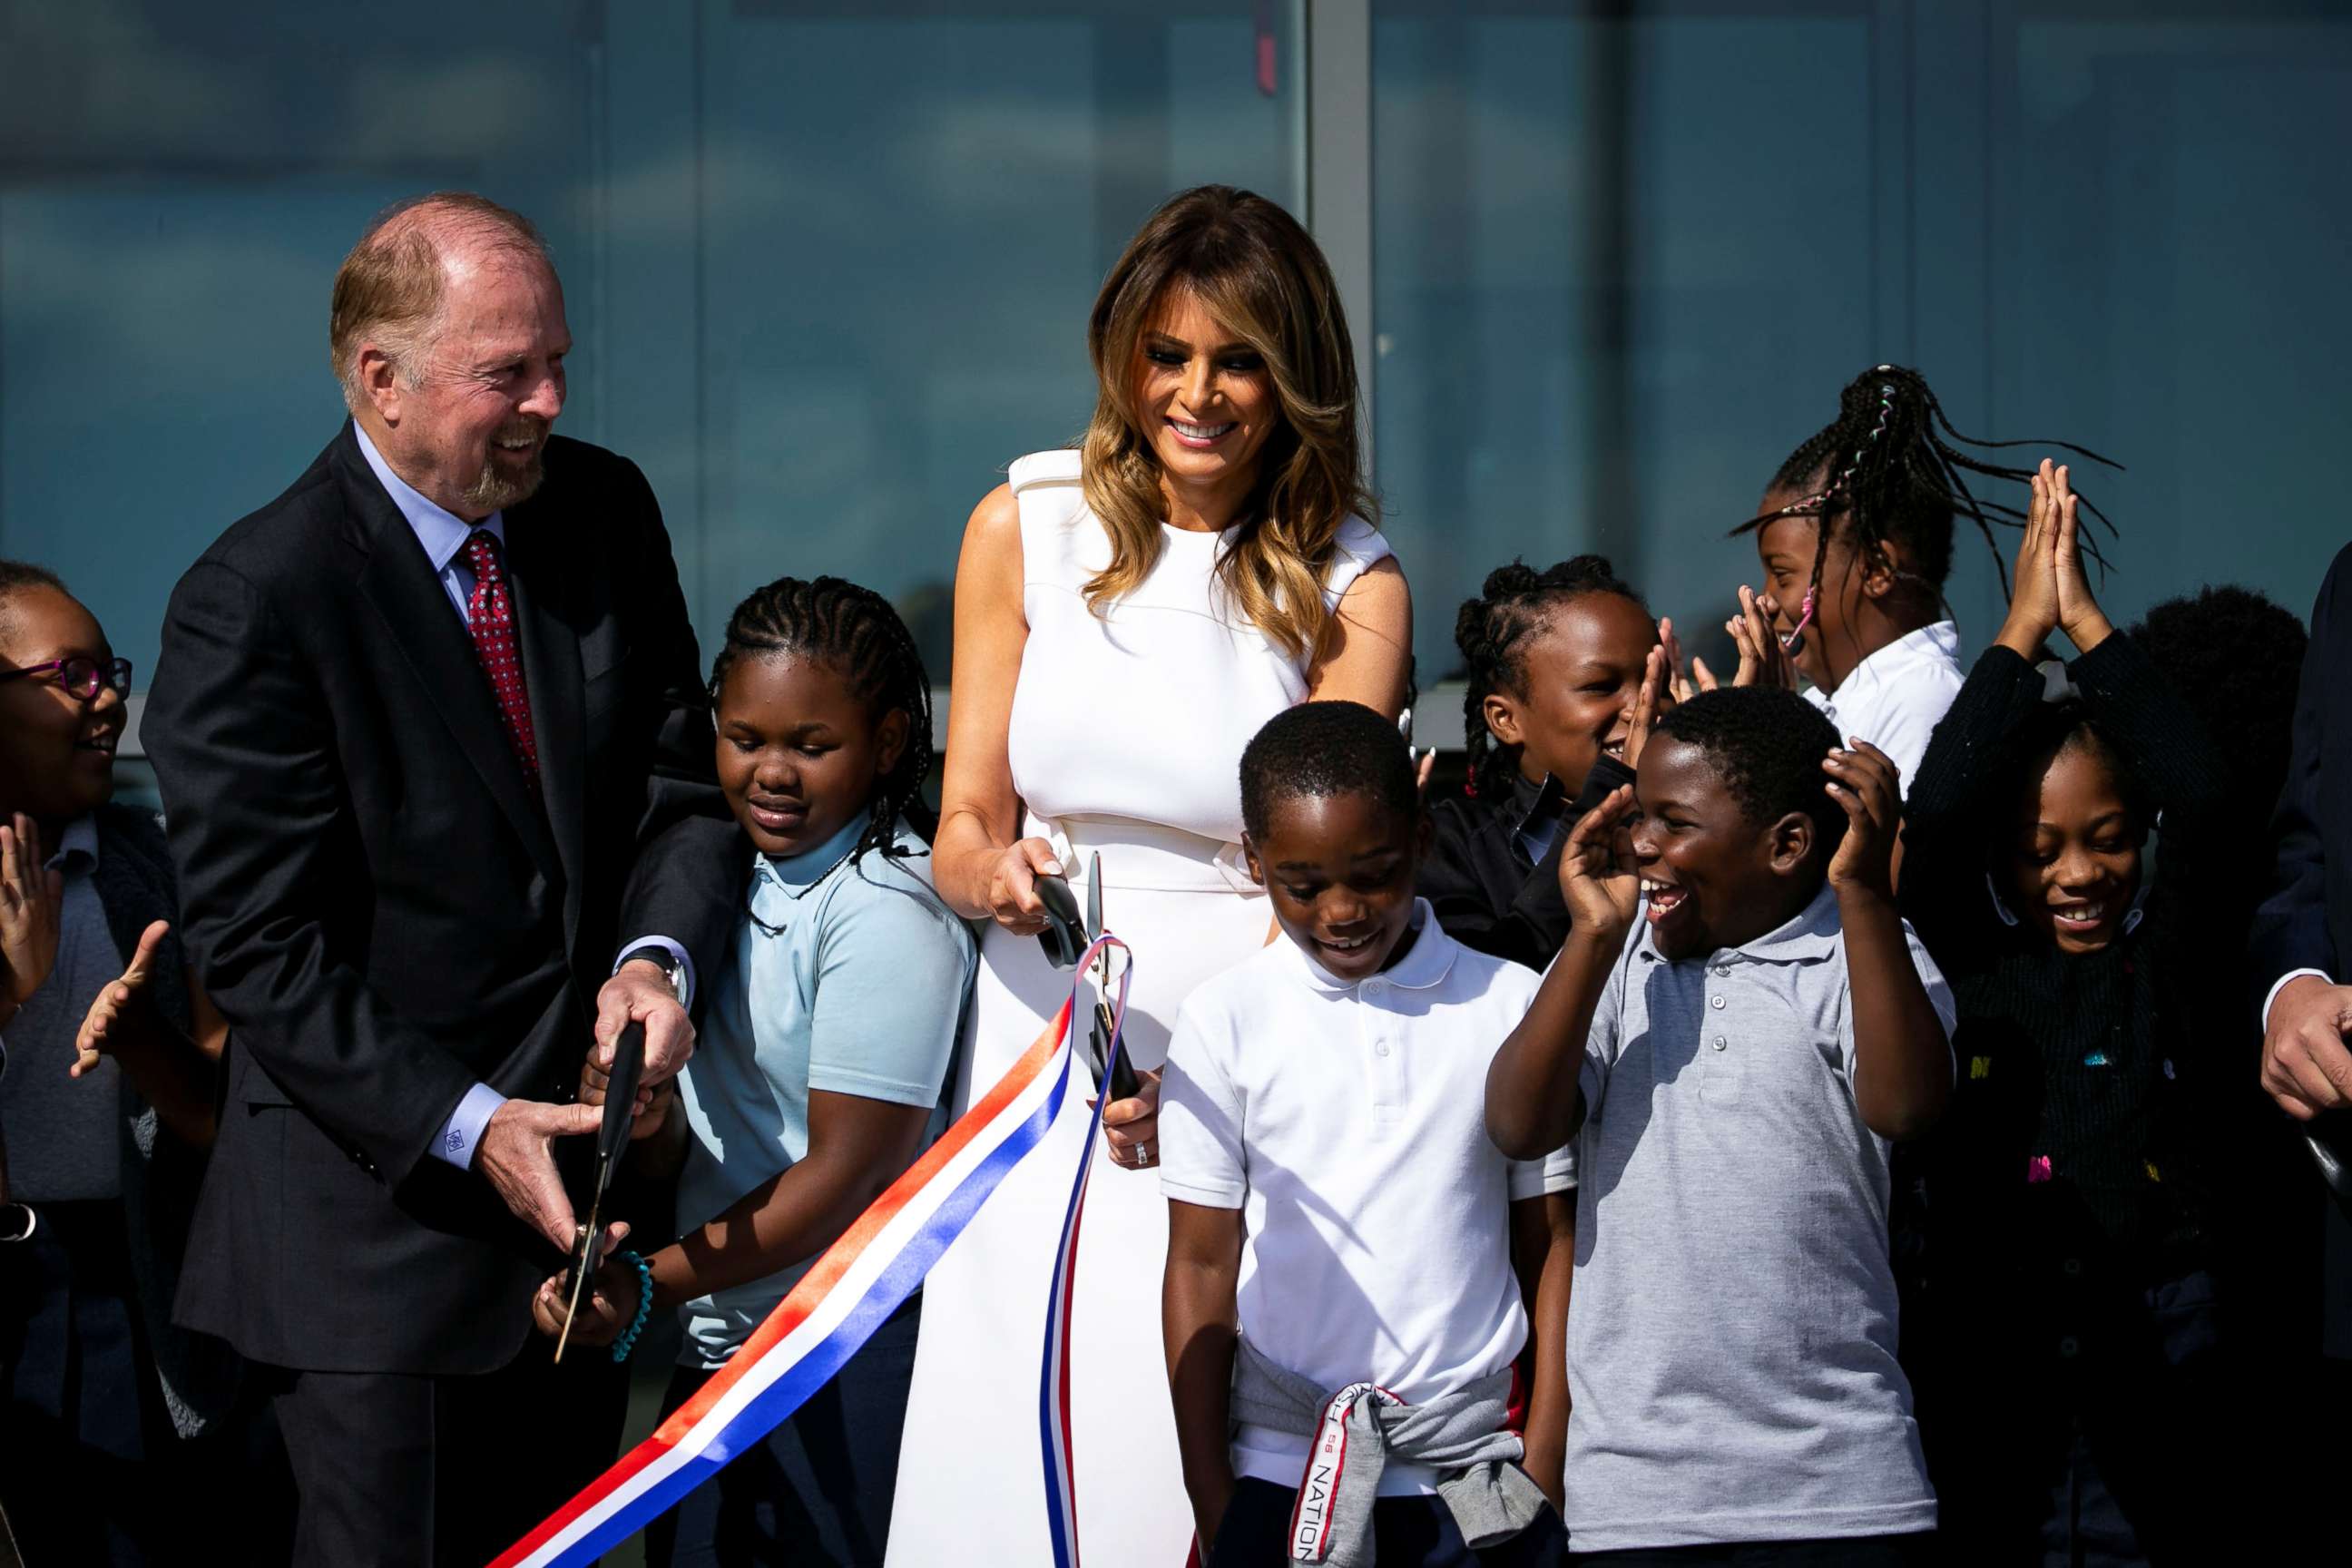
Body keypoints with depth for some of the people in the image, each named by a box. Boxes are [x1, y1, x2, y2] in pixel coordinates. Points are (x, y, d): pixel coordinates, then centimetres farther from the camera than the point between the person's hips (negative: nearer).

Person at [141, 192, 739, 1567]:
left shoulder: (605, 513, 4)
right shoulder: (254, 603, -15)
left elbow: (684, 782, 9)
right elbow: (262, 945, -15)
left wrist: (657, 956, -12)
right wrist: (463, 1128, -21)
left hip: (578, 1156, 6)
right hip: (382, 1222, -6)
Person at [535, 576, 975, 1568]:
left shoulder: (885, 912, -15)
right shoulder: (733, 880, 10)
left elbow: (846, 1178, -17)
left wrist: (650, 1285, -16)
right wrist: (643, 1119, -10)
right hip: (717, 1348, 8)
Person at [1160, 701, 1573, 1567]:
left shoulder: (1512, 1005, 2)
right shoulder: (1226, 1020, 2)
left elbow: (1555, 1247, 5)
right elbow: (1201, 1266, 4)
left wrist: (1544, 1475, -1)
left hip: (1475, 1474, 0)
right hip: (1280, 1472, 0)